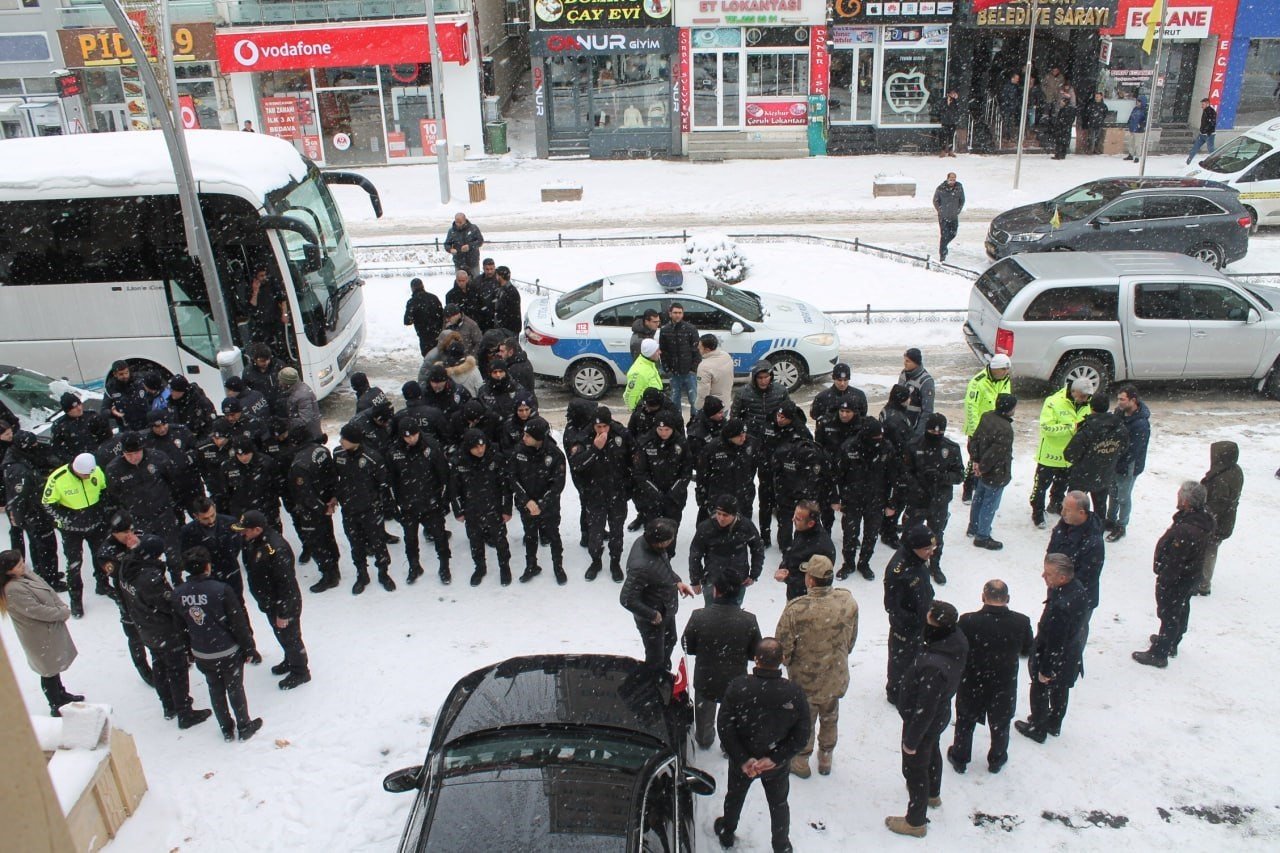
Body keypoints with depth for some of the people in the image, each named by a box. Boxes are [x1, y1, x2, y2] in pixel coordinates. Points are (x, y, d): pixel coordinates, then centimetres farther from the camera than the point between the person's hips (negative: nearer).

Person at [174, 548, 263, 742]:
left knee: (215, 690, 21)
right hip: (228, 652, -4)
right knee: (235, 689, 14)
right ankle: (244, 726, 30)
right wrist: (248, 646, -3)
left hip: (201, 655, 4)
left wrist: (190, 649, 19)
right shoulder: (221, 590, -24)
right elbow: (238, 622, -16)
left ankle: (226, 729, 34)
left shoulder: (178, 594, -9)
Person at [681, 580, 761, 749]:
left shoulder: (699, 616, -25)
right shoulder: (749, 620, -23)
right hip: (736, 683, -1)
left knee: (704, 712, 32)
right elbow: (755, 653, -10)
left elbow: (688, 647, -10)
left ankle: (703, 739, 57)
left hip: (705, 680, 1)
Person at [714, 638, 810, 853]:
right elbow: (802, 735, -20)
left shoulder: (737, 687, -27)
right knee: (779, 805, 26)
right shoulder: (795, 693, -25)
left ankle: (727, 832, 52)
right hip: (777, 766, 0)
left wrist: (743, 759, -18)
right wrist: (775, 758, -16)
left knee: (734, 796, 29)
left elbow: (724, 728, -24)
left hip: (742, 760, 0)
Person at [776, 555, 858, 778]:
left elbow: (784, 647, -21)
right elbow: (852, 639, -3)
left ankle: (801, 762, 43)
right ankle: (825, 759, 48)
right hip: (836, 678, 3)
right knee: (830, 719, 28)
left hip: (804, 680, -3)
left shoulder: (796, 609, -32)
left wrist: (789, 663, 2)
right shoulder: (848, 601, -19)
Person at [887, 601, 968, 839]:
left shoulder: (933, 667, -45)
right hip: (940, 717, 8)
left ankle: (916, 822, 36)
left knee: (914, 768, 14)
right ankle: (933, 794, 59)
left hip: (924, 722, -8)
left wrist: (911, 740, -16)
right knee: (932, 753, 32)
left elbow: (925, 710, -32)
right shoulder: (957, 642, -18)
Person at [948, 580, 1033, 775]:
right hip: (1004, 686, 1)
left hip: (972, 684, -1)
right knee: (1000, 725, 26)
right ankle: (996, 760, 45)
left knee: (965, 722, 23)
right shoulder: (1021, 622, -21)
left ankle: (960, 758, 41)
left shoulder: (968, 621, -29)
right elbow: (1027, 651, -4)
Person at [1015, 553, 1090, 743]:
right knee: (1060, 691, 28)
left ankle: (1037, 729, 38)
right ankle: (1054, 724, 50)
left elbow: (1055, 643, -31)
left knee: (1040, 692, 18)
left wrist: (1045, 670, -17)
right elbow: (1081, 626, 3)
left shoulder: (1060, 606, -42)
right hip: (1071, 659, 8)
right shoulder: (1079, 590, -14)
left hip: (1053, 659, -8)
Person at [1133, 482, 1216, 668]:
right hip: (1193, 576, 9)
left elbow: (1175, 562, -31)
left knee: (1169, 615, 6)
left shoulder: (1185, 530, -38)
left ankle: (1159, 654, 21)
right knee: (1182, 610, 25)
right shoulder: (1204, 519, -8)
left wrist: (1163, 581, -17)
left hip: (1177, 581, -9)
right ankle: (1171, 643, 47)